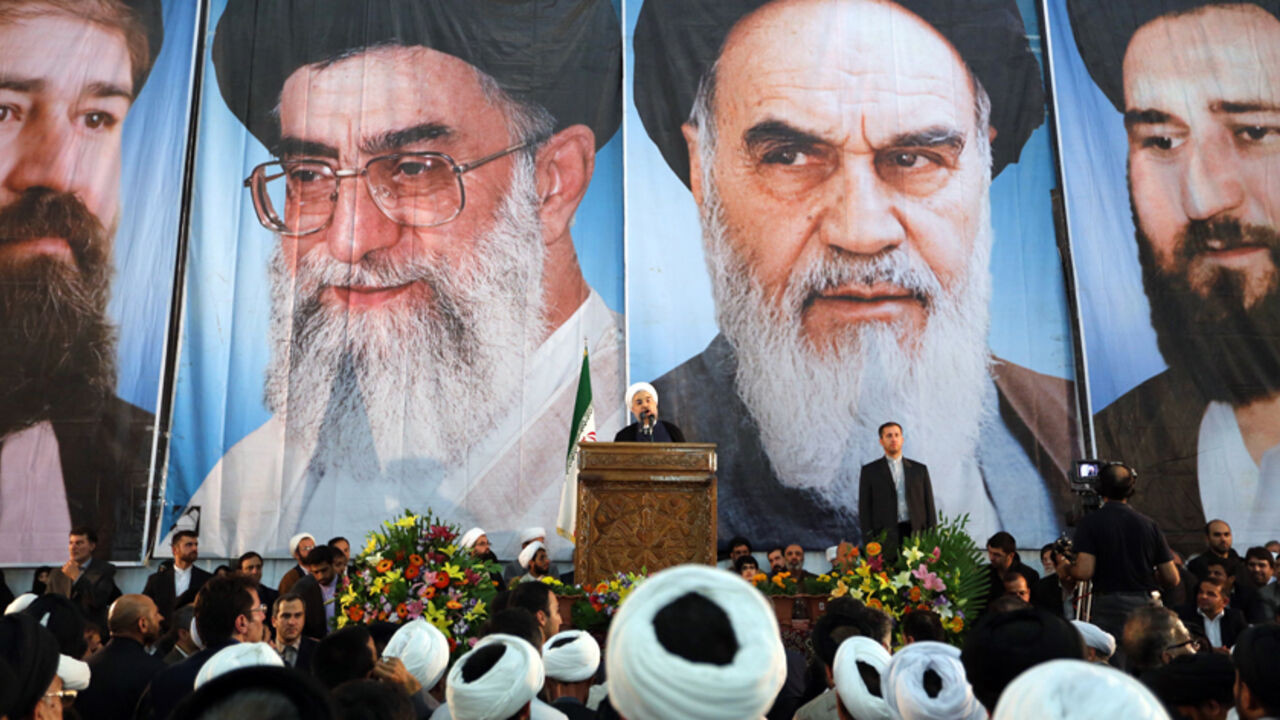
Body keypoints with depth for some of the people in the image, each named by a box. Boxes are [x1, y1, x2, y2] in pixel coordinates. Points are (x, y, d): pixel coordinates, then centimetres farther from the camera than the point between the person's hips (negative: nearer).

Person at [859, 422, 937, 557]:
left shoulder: (920, 469, 14)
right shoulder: (869, 471, 8)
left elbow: (929, 505, 13)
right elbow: (864, 509, 4)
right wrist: (869, 543, -4)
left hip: (917, 533, 2)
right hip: (886, 538, -2)